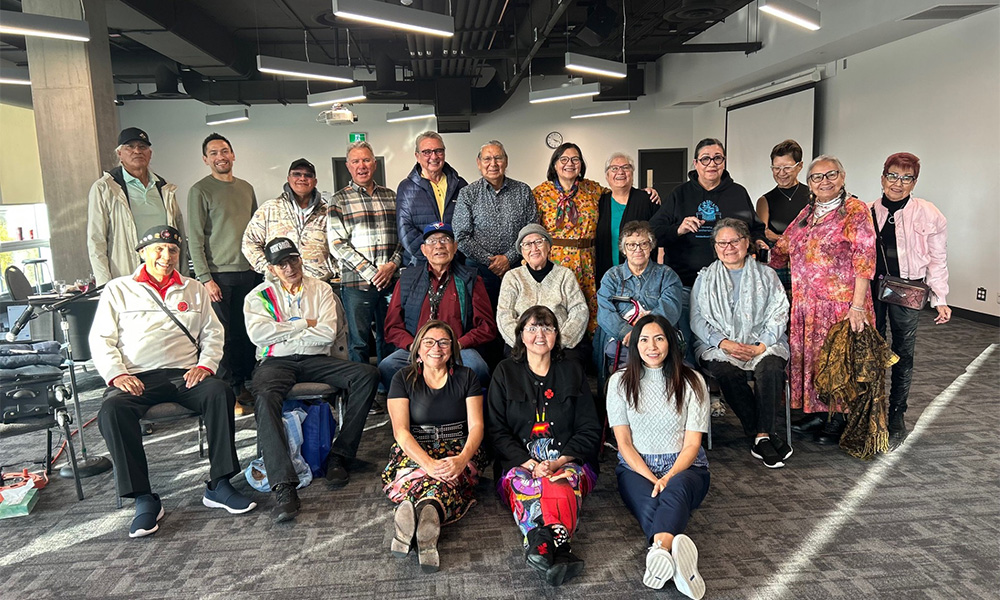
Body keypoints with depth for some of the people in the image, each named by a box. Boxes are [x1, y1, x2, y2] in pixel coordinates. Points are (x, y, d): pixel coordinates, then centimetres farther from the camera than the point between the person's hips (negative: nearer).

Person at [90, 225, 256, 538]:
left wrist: (205, 364, -4)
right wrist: (117, 374, -9)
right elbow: (101, 339, 8)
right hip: (137, 377, -1)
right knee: (111, 411, -33)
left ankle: (218, 484, -23)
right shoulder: (118, 289, 15)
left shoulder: (194, 290, 21)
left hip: (185, 373, 1)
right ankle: (144, 499, -23)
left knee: (220, 392, -30)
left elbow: (212, 333, 16)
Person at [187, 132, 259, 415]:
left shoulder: (246, 188, 14)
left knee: (249, 331, 7)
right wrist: (205, 278, -13)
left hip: (249, 272, 5)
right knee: (226, 334, -2)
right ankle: (229, 391, 8)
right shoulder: (200, 191, -3)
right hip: (220, 274, -5)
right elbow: (195, 239, -7)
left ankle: (246, 385, 17)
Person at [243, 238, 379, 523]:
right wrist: (306, 323, -4)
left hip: (317, 360, 2)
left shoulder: (321, 290, 13)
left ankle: (339, 455, -18)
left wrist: (281, 333, -2)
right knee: (266, 396, -37)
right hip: (276, 362, -2)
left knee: (368, 374, -23)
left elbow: (329, 333, -2)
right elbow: (258, 333, -8)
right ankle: (284, 487, -41)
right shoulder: (259, 295, 13)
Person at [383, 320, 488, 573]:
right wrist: (429, 463, -25)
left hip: (459, 451, 0)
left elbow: (476, 425, -1)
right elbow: (400, 430, -7)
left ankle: (409, 511, -59)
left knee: (448, 476, -37)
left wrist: (462, 459, -23)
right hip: (415, 452, 1)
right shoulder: (403, 379, 4)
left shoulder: (466, 377, 8)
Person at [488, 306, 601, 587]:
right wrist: (529, 463, -12)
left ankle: (541, 545, -52)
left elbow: (590, 429, 8)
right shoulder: (505, 372, 10)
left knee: (562, 481, -34)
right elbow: (497, 430, 4)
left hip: (568, 460, 1)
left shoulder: (572, 371, 13)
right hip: (520, 460, 0)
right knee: (521, 481, -34)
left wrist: (560, 461, -9)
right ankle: (560, 549, -52)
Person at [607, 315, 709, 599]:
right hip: (637, 468, 1)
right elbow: (624, 442, -1)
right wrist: (652, 478, -16)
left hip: (684, 467, 0)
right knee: (650, 503, -35)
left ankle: (660, 550, -62)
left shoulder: (692, 382, 1)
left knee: (676, 488, -38)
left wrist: (668, 477, -20)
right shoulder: (620, 382, 2)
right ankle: (675, 553, -59)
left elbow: (692, 444, -2)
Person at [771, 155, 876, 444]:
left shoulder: (855, 211, -6)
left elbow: (864, 260, -14)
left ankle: (838, 418, 17)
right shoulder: (807, 213, 14)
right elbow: (782, 249, 20)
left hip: (840, 302, -6)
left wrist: (858, 304, -20)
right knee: (807, 355, 11)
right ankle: (816, 412, 26)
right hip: (806, 303, 6)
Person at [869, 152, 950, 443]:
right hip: (871, 288, 2)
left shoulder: (928, 214, -4)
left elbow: (937, 260, 1)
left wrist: (941, 299, -1)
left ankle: (896, 414, 21)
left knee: (903, 353, 7)